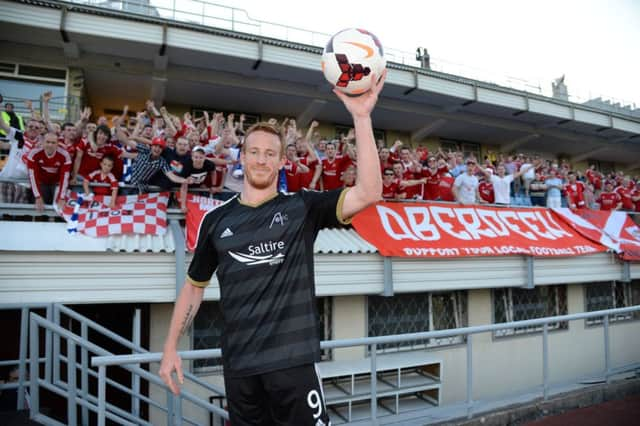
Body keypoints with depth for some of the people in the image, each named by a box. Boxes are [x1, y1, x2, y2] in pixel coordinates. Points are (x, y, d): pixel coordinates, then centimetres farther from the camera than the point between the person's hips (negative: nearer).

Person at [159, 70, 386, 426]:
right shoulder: (216, 220, 5)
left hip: (292, 360, -2)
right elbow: (194, 286, 15)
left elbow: (368, 193, -17)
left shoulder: (302, 207, -3)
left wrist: (361, 117, -23)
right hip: (238, 365, 3)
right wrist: (171, 348, 10)